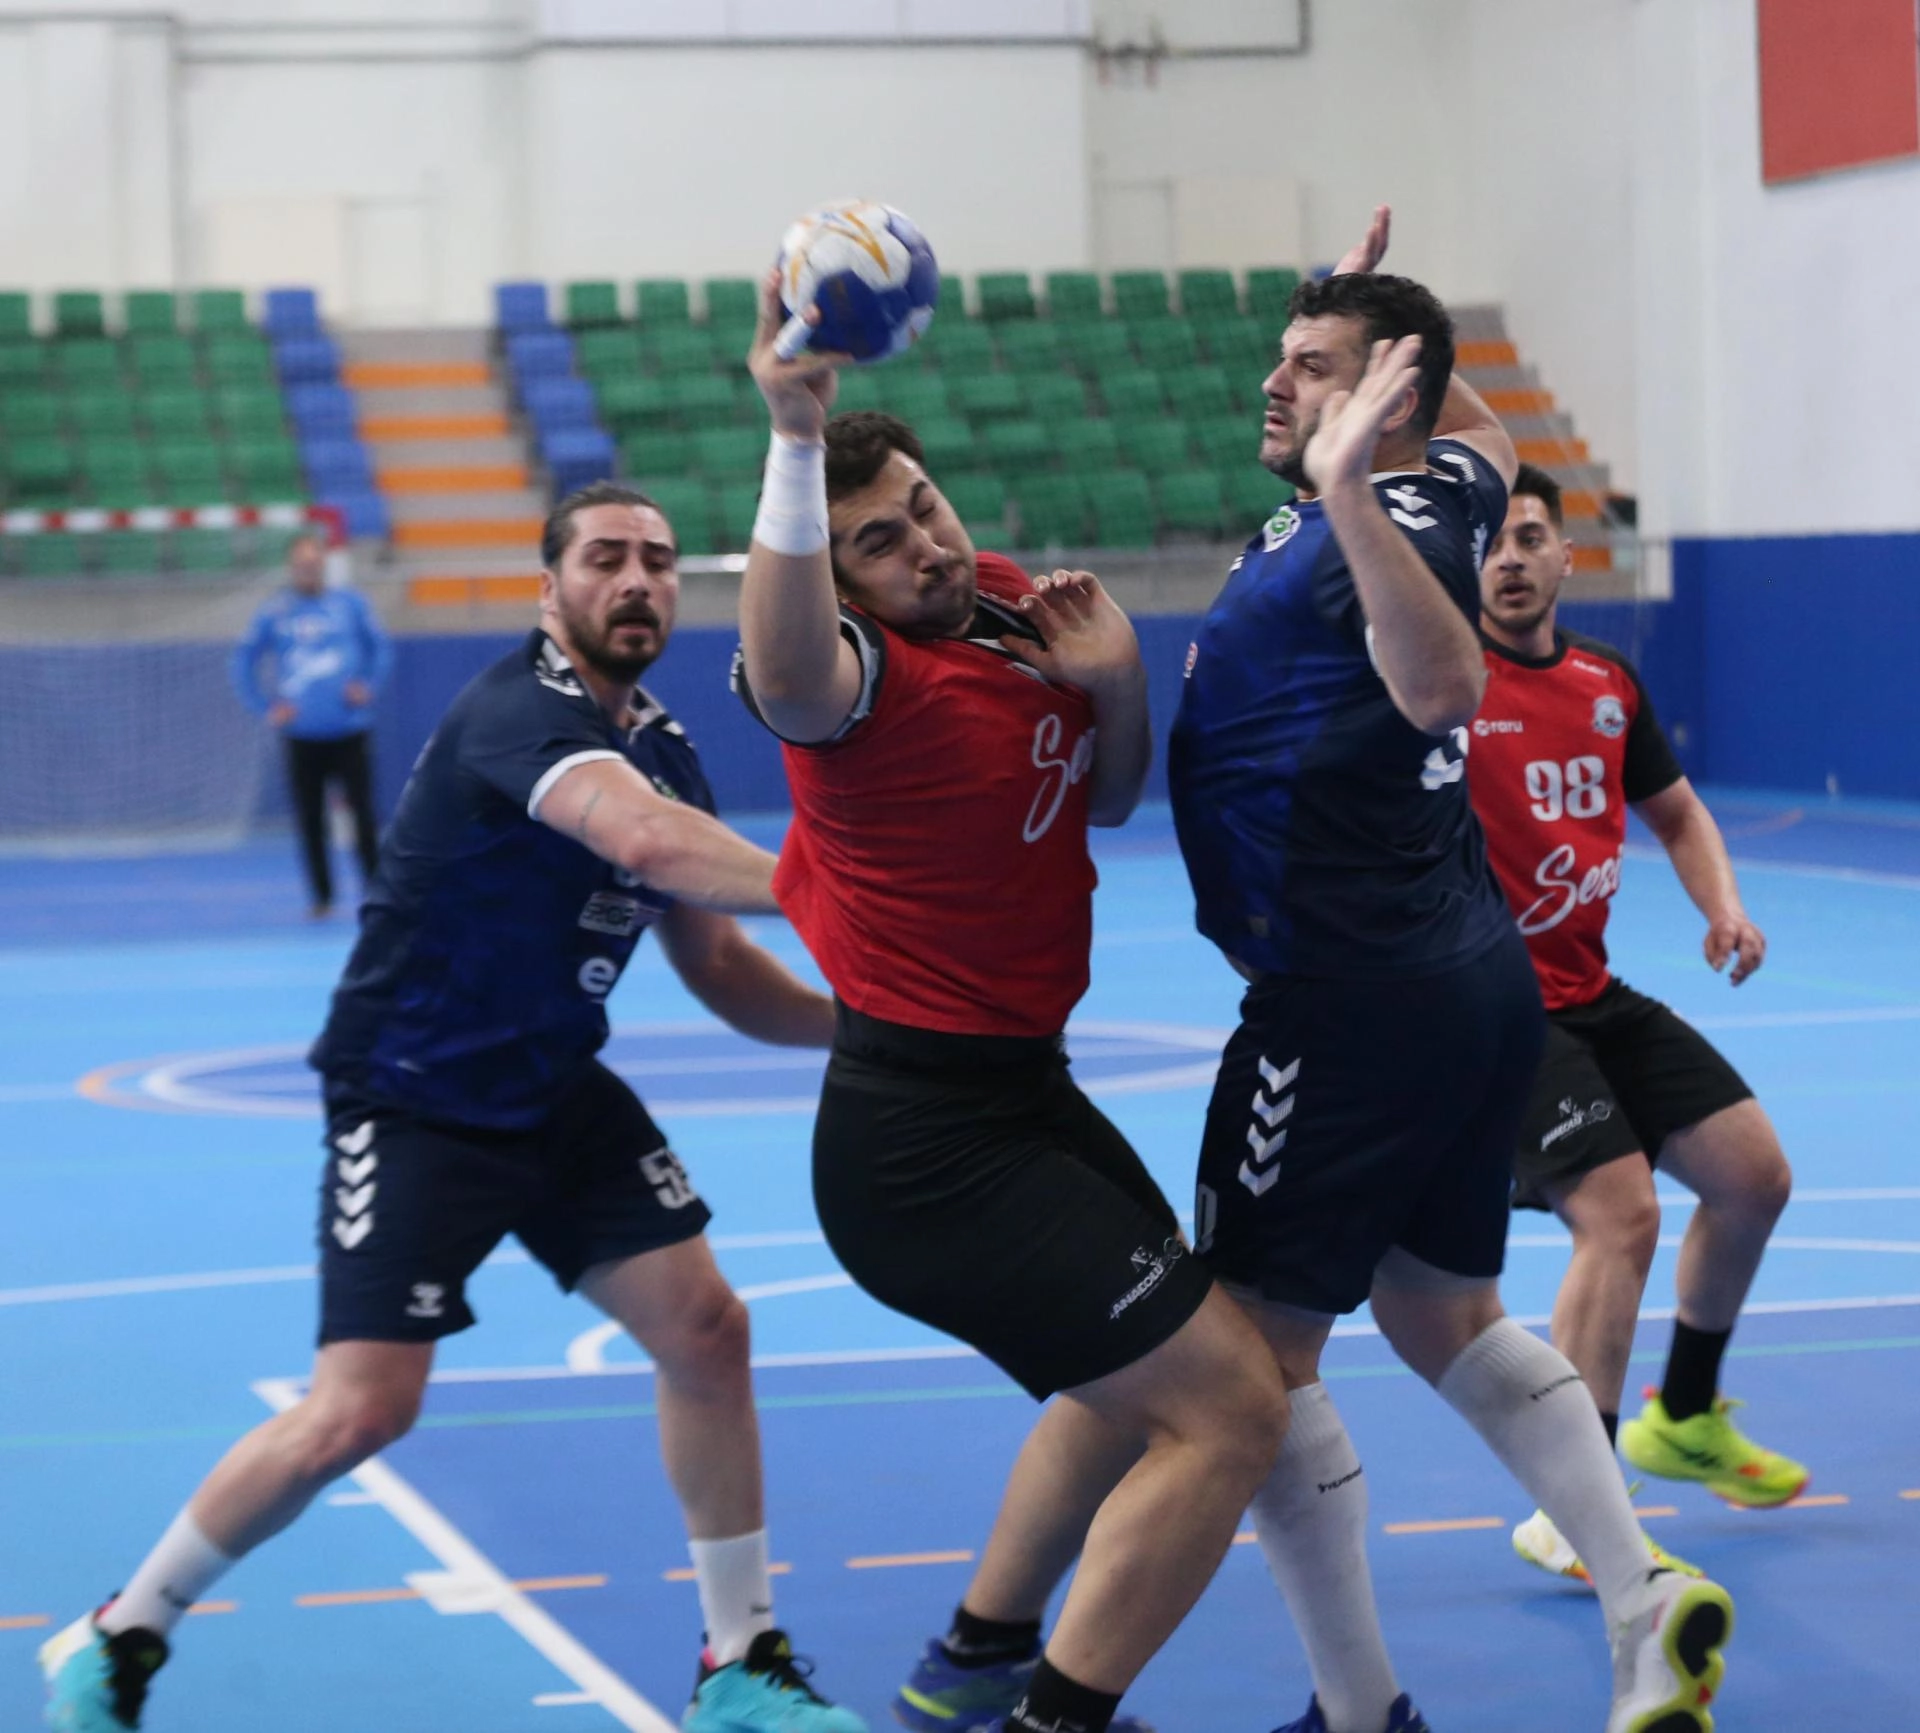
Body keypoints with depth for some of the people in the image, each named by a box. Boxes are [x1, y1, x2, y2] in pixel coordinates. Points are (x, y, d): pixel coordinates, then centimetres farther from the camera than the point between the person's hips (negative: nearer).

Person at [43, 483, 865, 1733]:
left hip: (558, 1091, 8)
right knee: (361, 1409, -13)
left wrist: (850, 1017, -8)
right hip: (415, 1102, -8)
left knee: (705, 1327, -2)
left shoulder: (664, 748, 6)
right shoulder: (519, 712, -21)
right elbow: (644, 841, -41)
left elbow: (718, 968, 9)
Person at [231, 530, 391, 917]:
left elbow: (380, 647, 11)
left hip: (349, 734, -1)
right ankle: (321, 896, 15)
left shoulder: (351, 604, 2)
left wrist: (369, 686, -3)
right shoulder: (274, 614, 3)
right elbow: (245, 660, 9)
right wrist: (266, 707, 0)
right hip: (302, 736, 1)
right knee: (310, 821, 4)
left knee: (363, 813, -3)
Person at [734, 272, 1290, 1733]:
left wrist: (1118, 685, -5)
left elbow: (1108, 800, 17)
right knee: (1228, 1405, -11)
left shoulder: (1017, 607, 4)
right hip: (926, 1147, -10)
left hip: (1024, 1094, 10)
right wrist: (797, 440, -60)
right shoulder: (861, 666, -22)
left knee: (1139, 1382, 31)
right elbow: (785, 674, -48)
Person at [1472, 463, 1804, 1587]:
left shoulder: (1608, 682, 9)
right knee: (1622, 1215, -20)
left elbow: (1676, 812, 21)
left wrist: (1723, 906, 4)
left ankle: (1684, 1419, 35)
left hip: (1595, 997, 8)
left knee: (1755, 1175, 11)